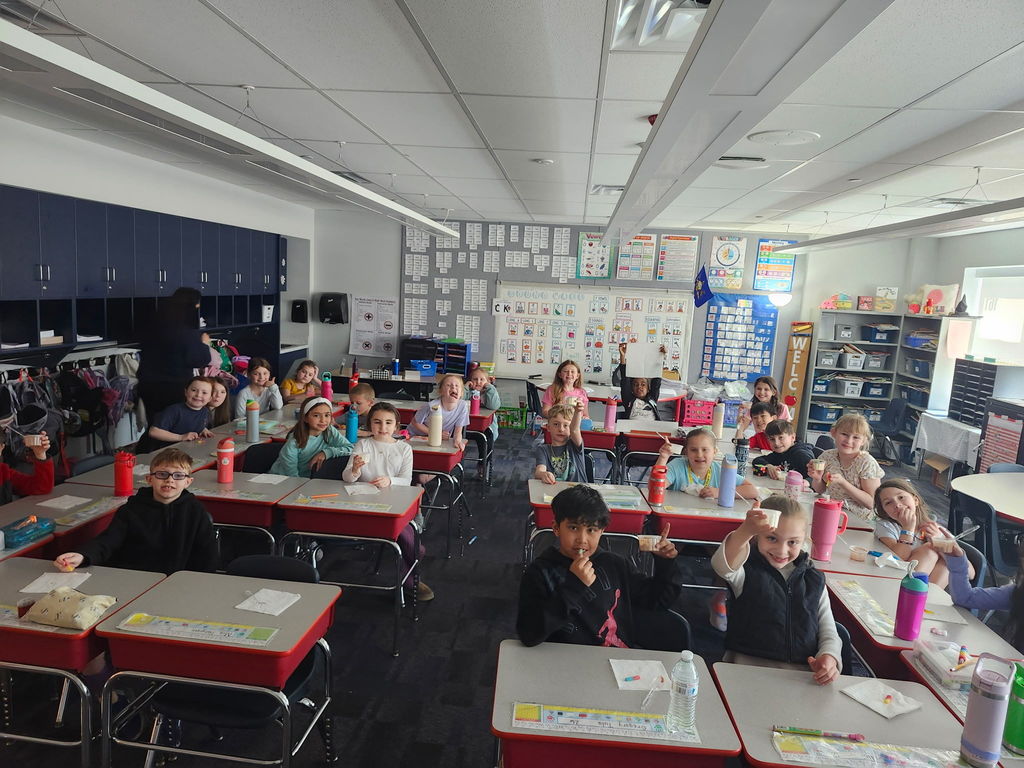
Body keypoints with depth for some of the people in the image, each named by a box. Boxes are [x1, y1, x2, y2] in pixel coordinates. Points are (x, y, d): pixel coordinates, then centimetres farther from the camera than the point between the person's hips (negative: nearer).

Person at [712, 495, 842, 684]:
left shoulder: (814, 580, 17)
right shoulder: (747, 571, 3)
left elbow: (828, 632, 20)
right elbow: (722, 565, -22)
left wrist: (829, 657, -5)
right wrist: (745, 532, -43)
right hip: (747, 667, -2)